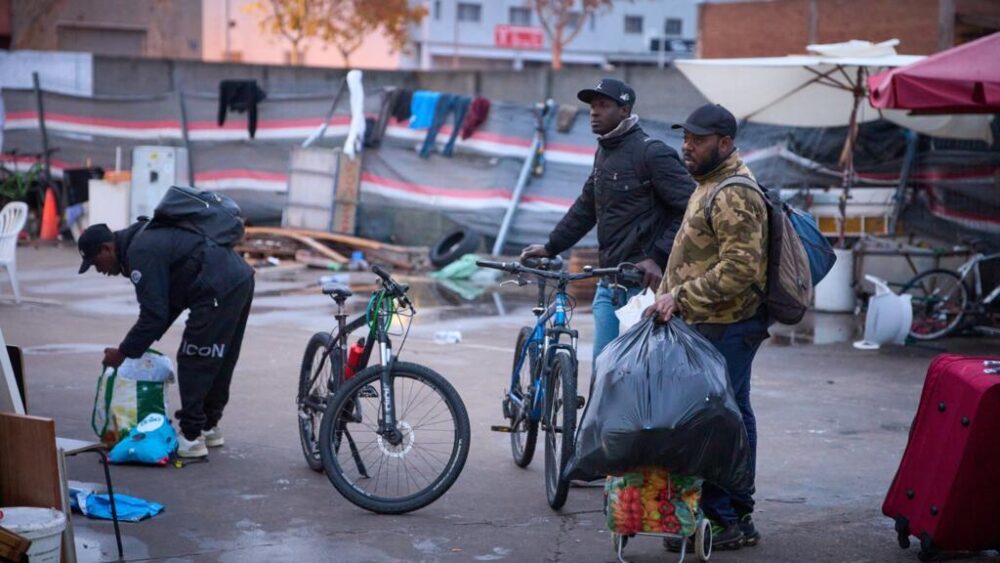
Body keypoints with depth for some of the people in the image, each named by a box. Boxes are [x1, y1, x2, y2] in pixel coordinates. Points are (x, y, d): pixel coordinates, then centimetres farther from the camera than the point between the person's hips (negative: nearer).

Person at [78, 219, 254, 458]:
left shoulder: (140, 253, -11)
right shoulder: (146, 239, 22)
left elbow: (154, 313, -13)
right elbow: (166, 302, 26)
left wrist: (124, 352, -3)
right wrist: (139, 343, 23)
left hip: (219, 291, -10)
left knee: (193, 363, -2)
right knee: (218, 363, 20)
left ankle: (191, 438, 1)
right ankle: (209, 427, 31)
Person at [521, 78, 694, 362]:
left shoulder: (651, 153, -12)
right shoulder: (604, 152, 15)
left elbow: (691, 209, -16)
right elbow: (586, 208, 25)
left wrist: (659, 257, -19)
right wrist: (550, 247, 20)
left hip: (642, 282, -8)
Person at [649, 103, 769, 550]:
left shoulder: (733, 195, -17)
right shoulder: (713, 184, 18)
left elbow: (740, 268, -25)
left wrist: (681, 296, -23)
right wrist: (672, 294, 25)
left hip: (724, 329, -11)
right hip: (721, 325, 11)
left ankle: (720, 519, -7)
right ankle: (740, 519, 20)